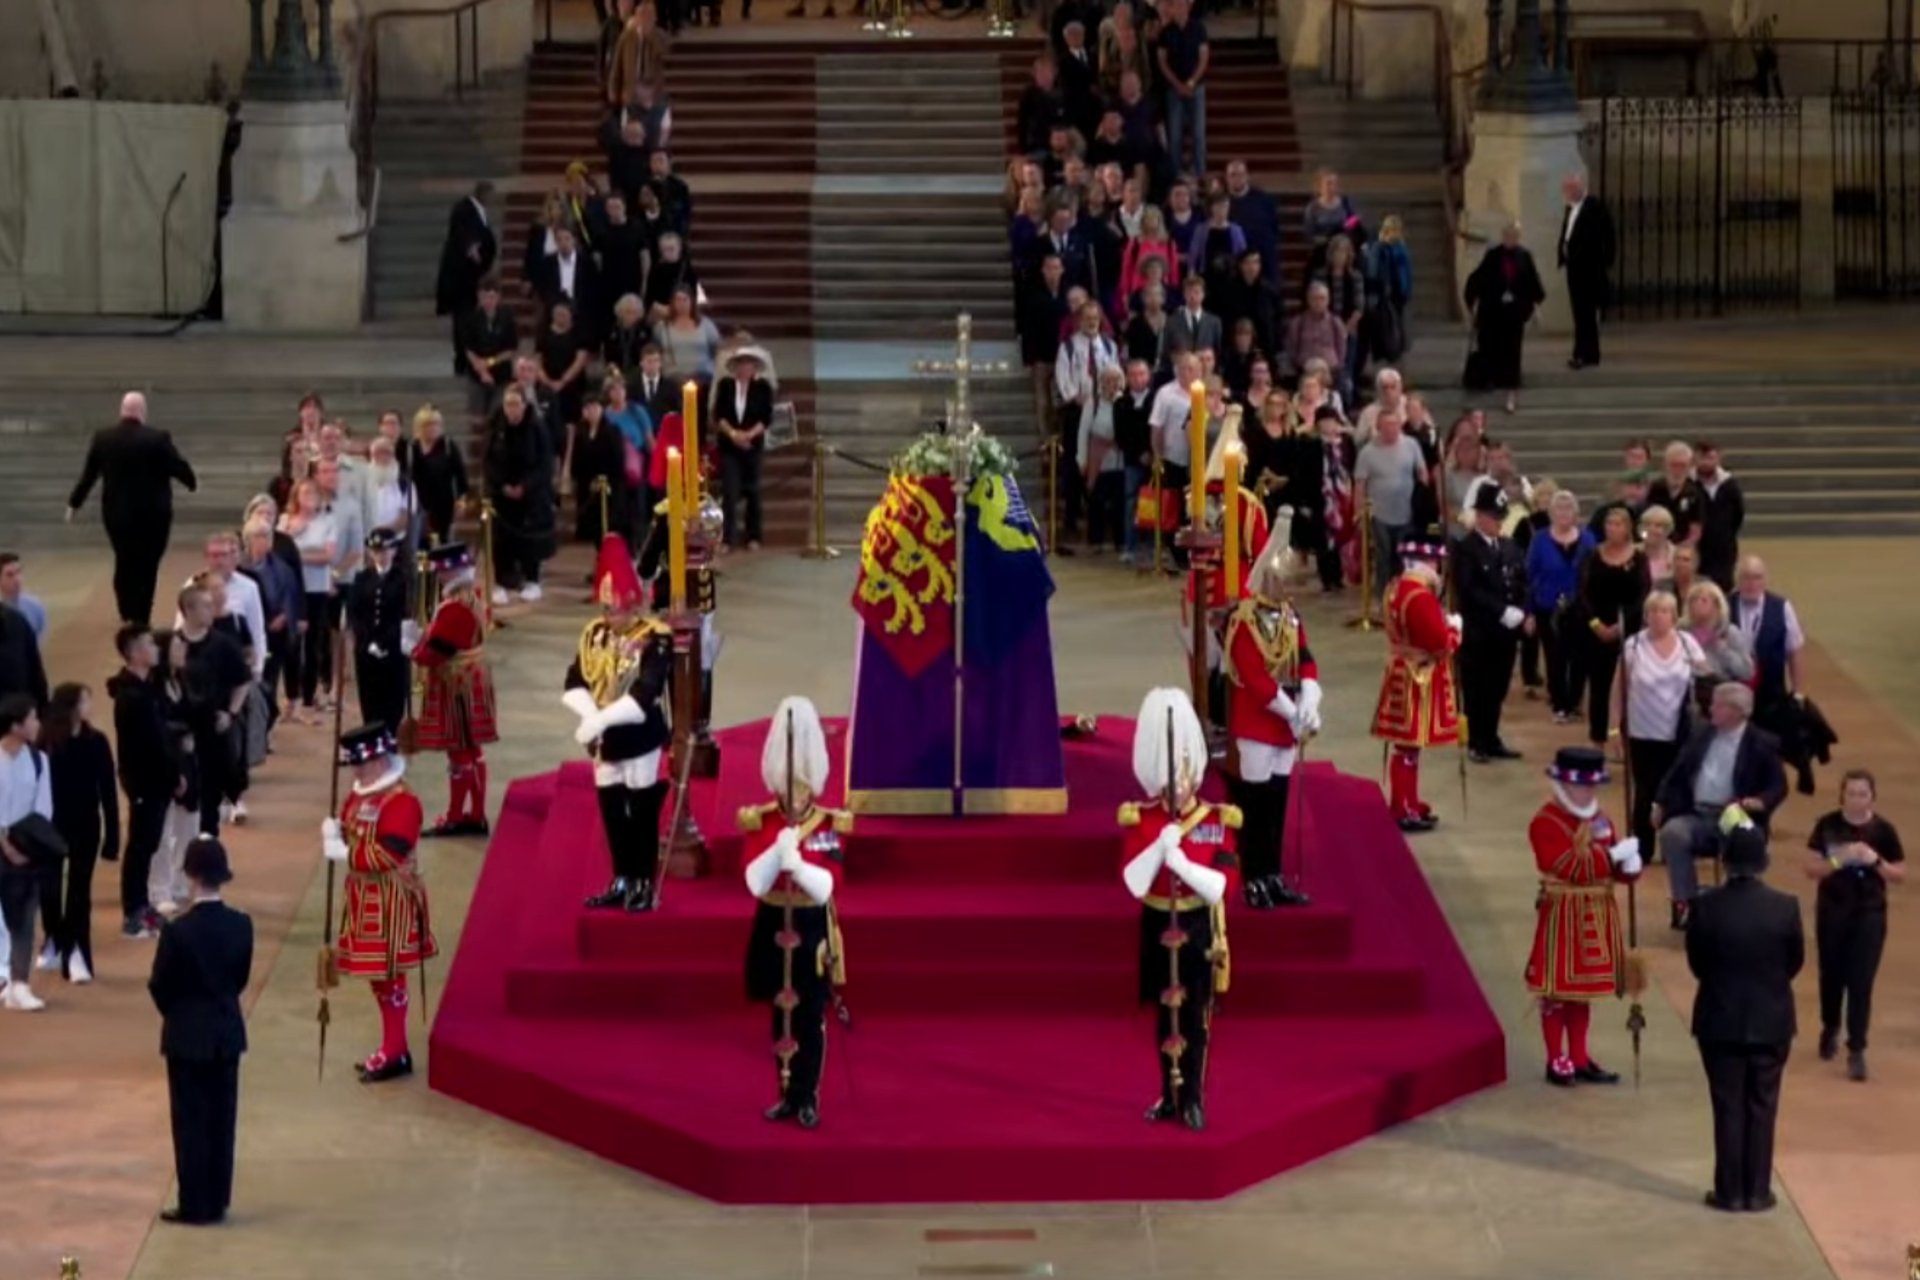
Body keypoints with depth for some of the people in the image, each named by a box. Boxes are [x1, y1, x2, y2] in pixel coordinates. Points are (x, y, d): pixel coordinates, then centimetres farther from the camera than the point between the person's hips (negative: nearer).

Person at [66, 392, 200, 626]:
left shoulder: (102, 439, -2)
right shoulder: (157, 439, -13)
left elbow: (88, 475, 6)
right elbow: (178, 467, -5)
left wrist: (74, 503, 18)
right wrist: (192, 482, 17)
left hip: (116, 513, 3)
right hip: (152, 514, -3)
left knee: (124, 563, 17)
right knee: (146, 567, 4)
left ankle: (128, 616, 20)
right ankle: (140, 620, 3)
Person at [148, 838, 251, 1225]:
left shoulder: (178, 930, -20)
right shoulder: (241, 925, -6)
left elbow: (159, 986, -9)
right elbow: (242, 978, 5)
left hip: (187, 1036, -4)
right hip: (227, 1032, 4)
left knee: (190, 1121, 3)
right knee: (222, 1119, 11)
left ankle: (194, 1206, 6)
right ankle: (216, 1202, 17)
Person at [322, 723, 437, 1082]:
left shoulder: (401, 801, -20)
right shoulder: (359, 796, 10)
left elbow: (388, 855, -27)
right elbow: (348, 833, 14)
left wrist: (342, 853, -22)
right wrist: (333, 832, -10)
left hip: (390, 901, -9)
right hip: (365, 898, 9)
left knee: (389, 974, -3)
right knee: (376, 975, 15)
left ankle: (394, 1054, 5)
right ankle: (392, 1048, 25)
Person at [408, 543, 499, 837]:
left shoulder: (453, 609, -24)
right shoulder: (471, 601, 9)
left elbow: (434, 653, -24)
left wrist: (412, 647, -4)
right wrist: (422, 638, 4)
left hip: (456, 688, -10)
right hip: (471, 684, 10)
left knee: (459, 751, -1)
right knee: (472, 751, 14)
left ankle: (455, 818, 7)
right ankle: (475, 816, 20)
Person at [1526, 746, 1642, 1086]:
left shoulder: (1600, 819, 10)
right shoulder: (1546, 823, -14)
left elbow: (1614, 868, 11)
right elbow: (1569, 868, -23)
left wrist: (1629, 865, -13)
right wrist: (1613, 854, -24)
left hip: (1597, 915, 7)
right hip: (1563, 914, -7)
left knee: (1583, 986, 14)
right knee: (1557, 989, 0)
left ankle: (1579, 1059, 21)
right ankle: (1556, 1061, 7)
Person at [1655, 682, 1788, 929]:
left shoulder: (1760, 744, 1)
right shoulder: (1702, 734, 14)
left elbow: (1778, 787, 0)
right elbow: (1677, 773, 17)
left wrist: (1759, 802, -20)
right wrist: (1662, 803, 6)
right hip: (1697, 816, 4)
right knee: (1672, 832, -28)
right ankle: (1686, 902, -19)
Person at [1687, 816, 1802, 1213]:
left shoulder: (1707, 908, -14)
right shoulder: (1786, 907, -12)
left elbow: (1696, 963, -2)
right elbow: (1796, 962, 0)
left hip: (1720, 1021, -1)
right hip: (1772, 1021, 1)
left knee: (1728, 1108, 8)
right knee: (1762, 1108, 10)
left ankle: (1730, 1192, 11)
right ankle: (1758, 1192, 14)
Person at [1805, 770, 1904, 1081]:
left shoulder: (1883, 830, -5)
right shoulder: (1827, 826, -5)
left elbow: (1900, 874, -1)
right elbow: (1811, 869, -5)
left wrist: (1876, 861, -19)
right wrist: (1839, 860, -22)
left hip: (1869, 915, -1)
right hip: (1831, 912, 1)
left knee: (1861, 983, -6)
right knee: (1832, 976, 16)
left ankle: (1857, 1050, -3)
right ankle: (1830, 1029, 41)